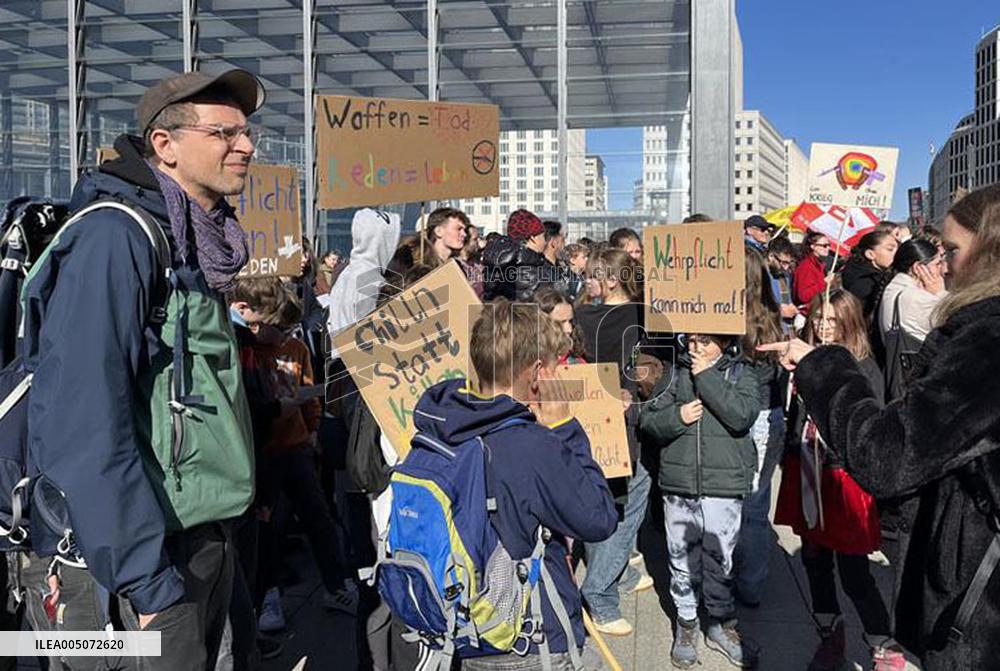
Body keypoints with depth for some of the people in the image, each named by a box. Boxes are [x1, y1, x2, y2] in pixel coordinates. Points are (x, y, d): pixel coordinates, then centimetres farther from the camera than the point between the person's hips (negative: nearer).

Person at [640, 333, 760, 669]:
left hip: (724, 488, -1)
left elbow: (742, 416, -17)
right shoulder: (676, 374, 6)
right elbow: (647, 421, 5)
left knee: (720, 559, 8)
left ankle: (722, 624, 27)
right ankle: (686, 622, 27)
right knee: (681, 559, 10)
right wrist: (676, 417, -14)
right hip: (678, 486, 2)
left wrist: (706, 378, -14)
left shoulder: (741, 375, 2)